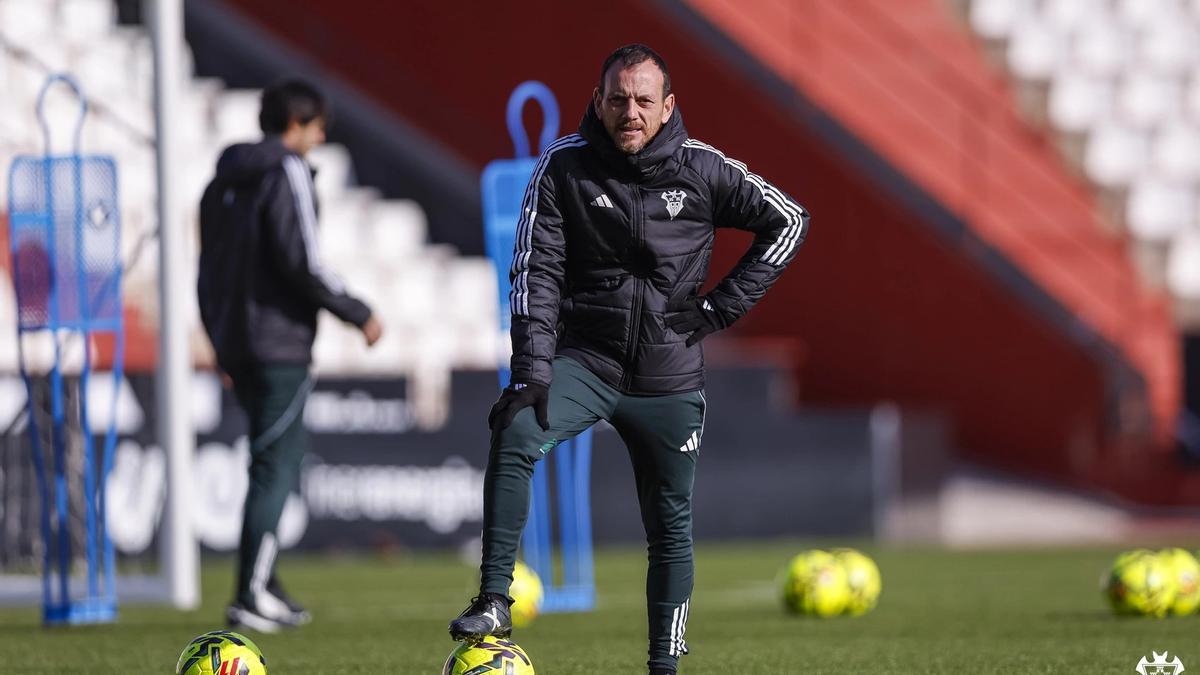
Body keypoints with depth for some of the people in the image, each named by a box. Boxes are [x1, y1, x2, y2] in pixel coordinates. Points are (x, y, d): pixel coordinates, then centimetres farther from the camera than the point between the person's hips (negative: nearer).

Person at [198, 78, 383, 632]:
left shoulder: (225, 180, 16)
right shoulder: (288, 173, -10)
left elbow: (209, 268, 19)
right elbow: (303, 261, -17)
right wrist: (359, 315, -8)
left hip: (235, 344, 8)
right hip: (281, 343, -8)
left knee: (276, 461, 16)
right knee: (274, 467, -6)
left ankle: (263, 586, 14)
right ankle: (251, 598, -10)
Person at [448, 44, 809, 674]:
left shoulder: (702, 169, -4)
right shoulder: (563, 166, -6)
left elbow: (788, 221, 7)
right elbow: (536, 272, -10)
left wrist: (721, 305, 0)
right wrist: (531, 374, -21)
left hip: (670, 379, 1)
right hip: (584, 357, -1)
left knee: (671, 529, 7)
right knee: (513, 436, -29)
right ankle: (493, 600, -24)